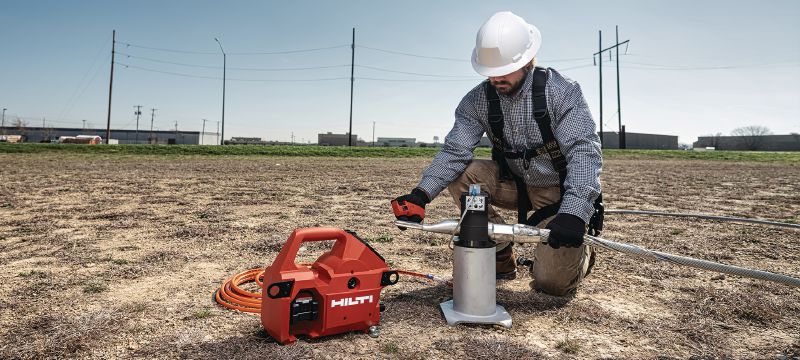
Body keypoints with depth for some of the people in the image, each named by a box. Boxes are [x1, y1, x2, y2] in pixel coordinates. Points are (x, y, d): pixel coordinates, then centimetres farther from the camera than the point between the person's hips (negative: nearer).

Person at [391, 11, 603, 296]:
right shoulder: (477, 100, -11)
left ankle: (580, 253, 24)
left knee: (552, 283, -15)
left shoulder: (562, 92, -21)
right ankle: (501, 257, -3)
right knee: (459, 174, -21)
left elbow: (584, 152, -30)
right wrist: (421, 194, -34)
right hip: (515, 184, 4)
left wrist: (574, 212, -45)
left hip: (561, 191, -4)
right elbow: (454, 151, -18)